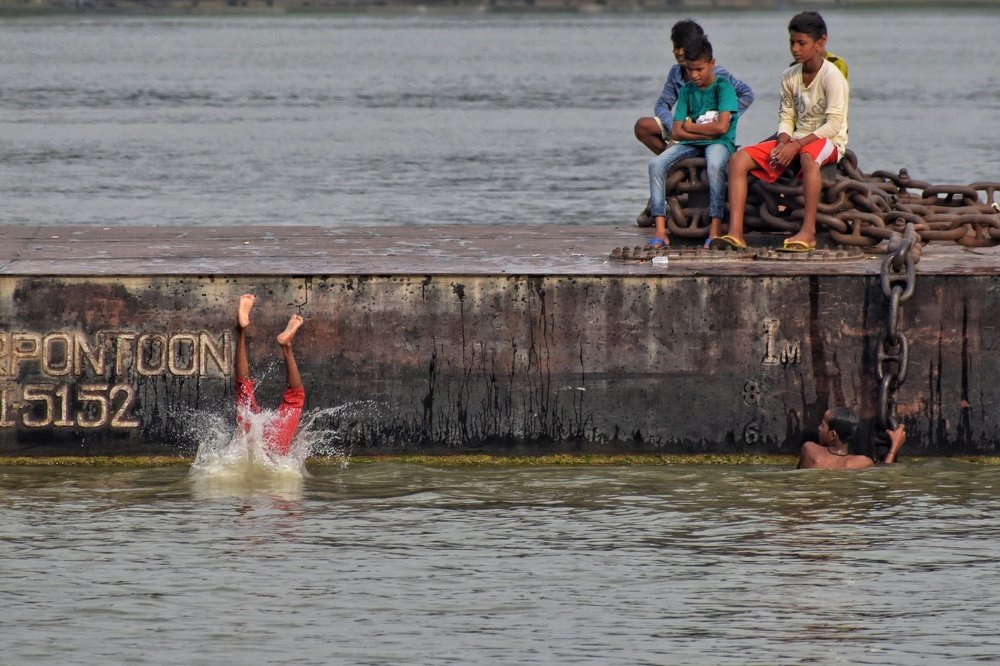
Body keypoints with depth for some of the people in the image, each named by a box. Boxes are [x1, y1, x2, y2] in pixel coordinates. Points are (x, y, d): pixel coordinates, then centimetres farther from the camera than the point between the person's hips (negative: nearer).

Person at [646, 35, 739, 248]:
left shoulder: (723, 86, -5)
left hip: (719, 142, -5)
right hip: (691, 144, 5)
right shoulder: (687, 91, 9)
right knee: (656, 164, -20)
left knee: (714, 165, -40)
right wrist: (707, 131, -11)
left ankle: (715, 230, -38)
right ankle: (660, 229, -26)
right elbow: (677, 132, 2)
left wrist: (690, 127, -3)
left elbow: (721, 126, -16)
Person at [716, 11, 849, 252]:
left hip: (828, 142, -7)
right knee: (739, 159, -11)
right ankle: (735, 231, -22)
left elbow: (833, 125, -19)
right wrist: (783, 142, -11)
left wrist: (796, 145, -23)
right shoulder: (790, 77, 7)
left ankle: (808, 232, -42)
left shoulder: (832, 77, -13)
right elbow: (786, 118, 11)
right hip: (796, 141, 7)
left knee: (808, 157, -44)